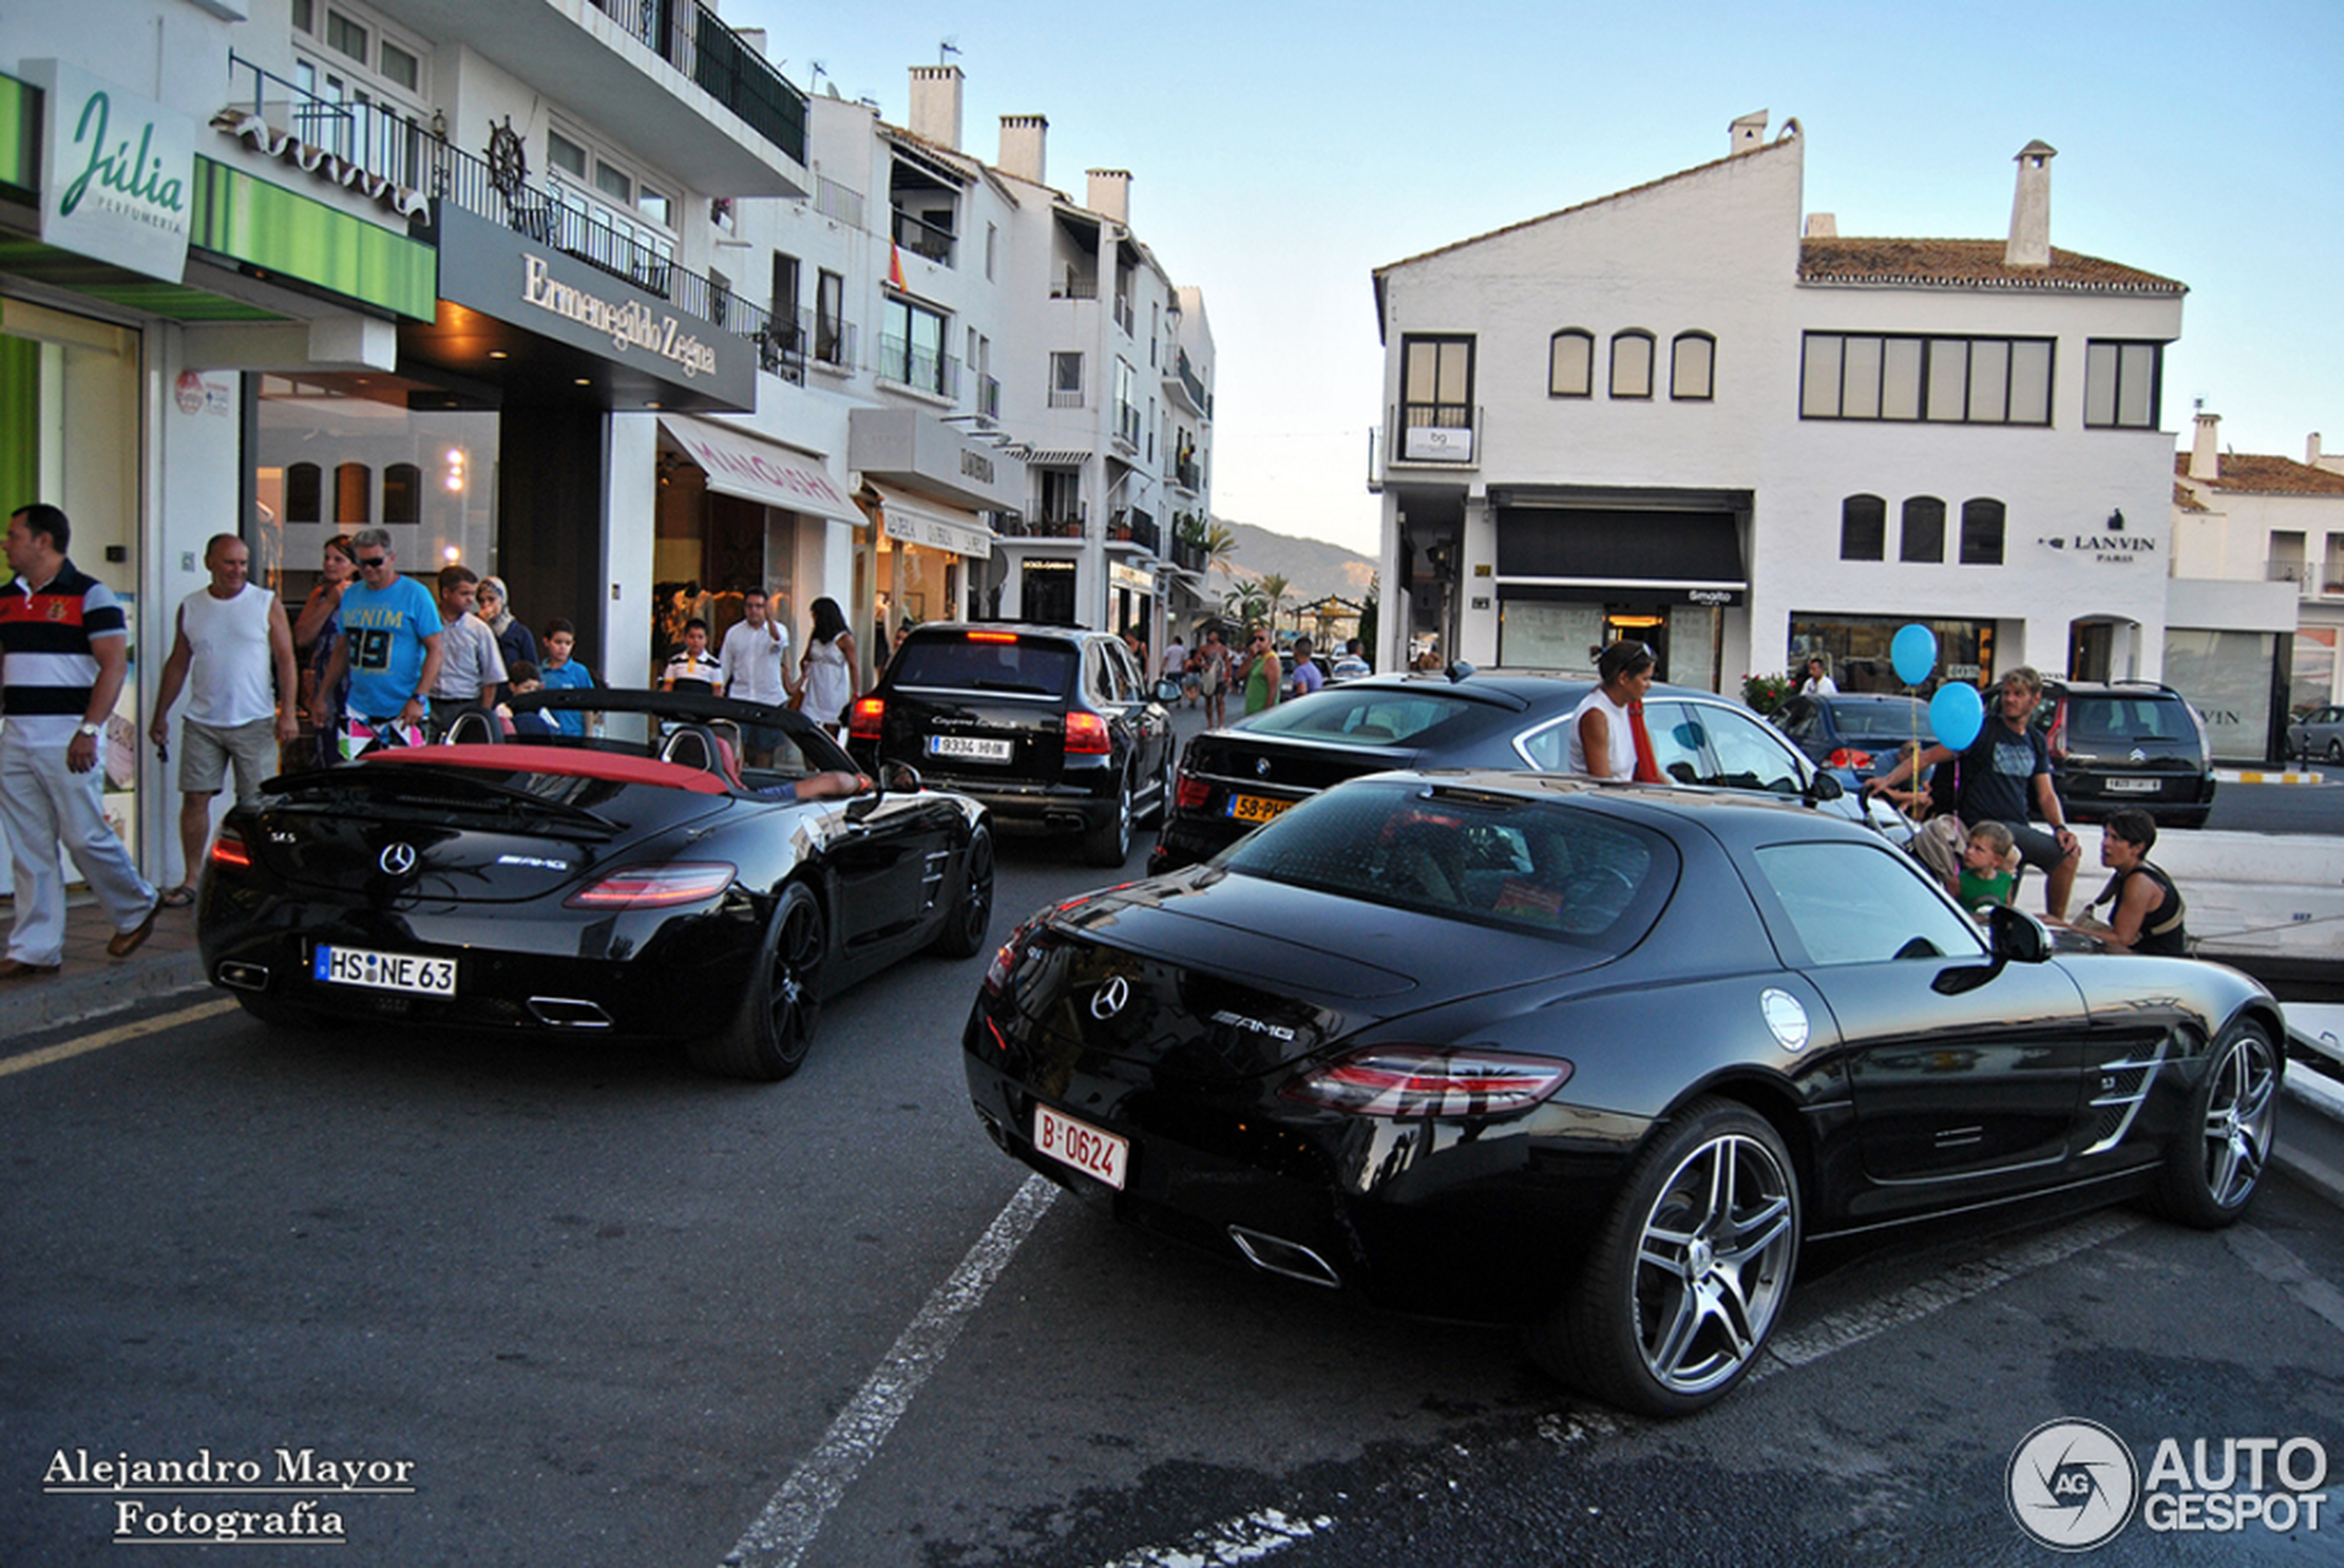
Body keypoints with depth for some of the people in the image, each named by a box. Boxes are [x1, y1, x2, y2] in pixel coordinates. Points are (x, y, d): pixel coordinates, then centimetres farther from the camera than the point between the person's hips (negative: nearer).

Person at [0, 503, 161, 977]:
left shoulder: (90, 595, -6)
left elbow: (115, 664, -12)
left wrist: (88, 730, -19)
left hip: (66, 742, -7)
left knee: (85, 836, -4)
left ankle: (136, 908, 20)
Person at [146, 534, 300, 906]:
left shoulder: (266, 604, 1)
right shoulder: (190, 607, 9)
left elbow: (285, 660, -1)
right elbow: (177, 663, 14)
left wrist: (288, 712, -9)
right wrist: (161, 715, 12)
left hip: (255, 721, -3)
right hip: (202, 722, 3)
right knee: (194, 798, 2)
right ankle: (191, 880, 10)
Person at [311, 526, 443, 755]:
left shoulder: (415, 594, -4)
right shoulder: (350, 595, 13)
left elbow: (435, 650, -7)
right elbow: (342, 650, 22)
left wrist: (419, 698, -16)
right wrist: (321, 697, 20)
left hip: (402, 712, -5)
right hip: (358, 710, 5)